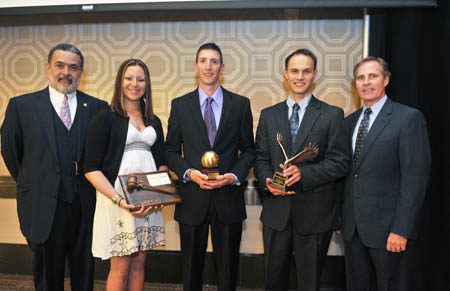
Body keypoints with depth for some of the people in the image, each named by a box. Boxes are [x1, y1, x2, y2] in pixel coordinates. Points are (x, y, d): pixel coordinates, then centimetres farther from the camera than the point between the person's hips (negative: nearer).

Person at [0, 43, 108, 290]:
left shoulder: (97, 108, 3)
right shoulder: (21, 105, 0)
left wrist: (95, 184, 2)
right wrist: (32, 185, 10)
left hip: (86, 205, 1)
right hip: (43, 207, -1)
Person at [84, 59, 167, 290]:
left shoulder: (153, 122, 14)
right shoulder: (105, 118, -3)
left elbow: (161, 162, 15)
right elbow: (91, 169, -9)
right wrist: (118, 200, -19)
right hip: (117, 198, -5)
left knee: (139, 263, 10)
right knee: (120, 267, 1)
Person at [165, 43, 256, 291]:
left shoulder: (240, 104, 3)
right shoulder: (180, 105, 4)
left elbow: (248, 149, 5)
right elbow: (171, 151, 5)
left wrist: (235, 175, -12)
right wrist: (189, 173, -13)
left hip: (228, 198, 0)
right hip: (192, 198, 1)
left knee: (227, 271, 11)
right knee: (191, 269, 14)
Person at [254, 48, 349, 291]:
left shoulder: (332, 115, -1)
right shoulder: (268, 115, 9)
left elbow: (340, 162, -7)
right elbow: (260, 159, 8)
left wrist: (304, 173, -21)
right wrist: (268, 180, -12)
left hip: (314, 213, -2)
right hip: (276, 210, 3)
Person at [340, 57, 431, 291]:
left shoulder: (409, 118, -7)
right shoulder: (349, 122, 12)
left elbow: (415, 178, -13)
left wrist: (401, 230, -17)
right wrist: (340, 215, 8)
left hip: (389, 229, -5)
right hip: (352, 228, 6)